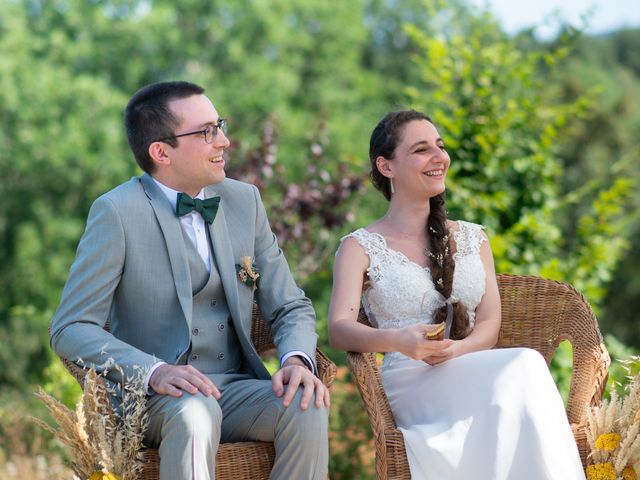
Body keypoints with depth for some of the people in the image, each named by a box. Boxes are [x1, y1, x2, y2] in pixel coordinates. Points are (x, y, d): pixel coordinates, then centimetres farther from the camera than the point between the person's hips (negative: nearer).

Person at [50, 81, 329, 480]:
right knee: (194, 412, -37)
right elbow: (70, 330, -12)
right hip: (150, 398, -5)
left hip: (235, 389, 5)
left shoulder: (244, 200, 9)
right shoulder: (116, 212, -7)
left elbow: (290, 306, 12)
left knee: (307, 407, -25)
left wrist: (297, 359, -12)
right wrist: (155, 372, -28)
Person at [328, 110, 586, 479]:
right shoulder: (361, 247, 9)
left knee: (522, 368, -36)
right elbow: (340, 328, -6)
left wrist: (455, 350, -13)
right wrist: (399, 341, -27)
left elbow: (490, 323, 11)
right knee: (524, 364, -33)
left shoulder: (473, 238, 22)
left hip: (472, 373, 4)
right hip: (409, 382, -3)